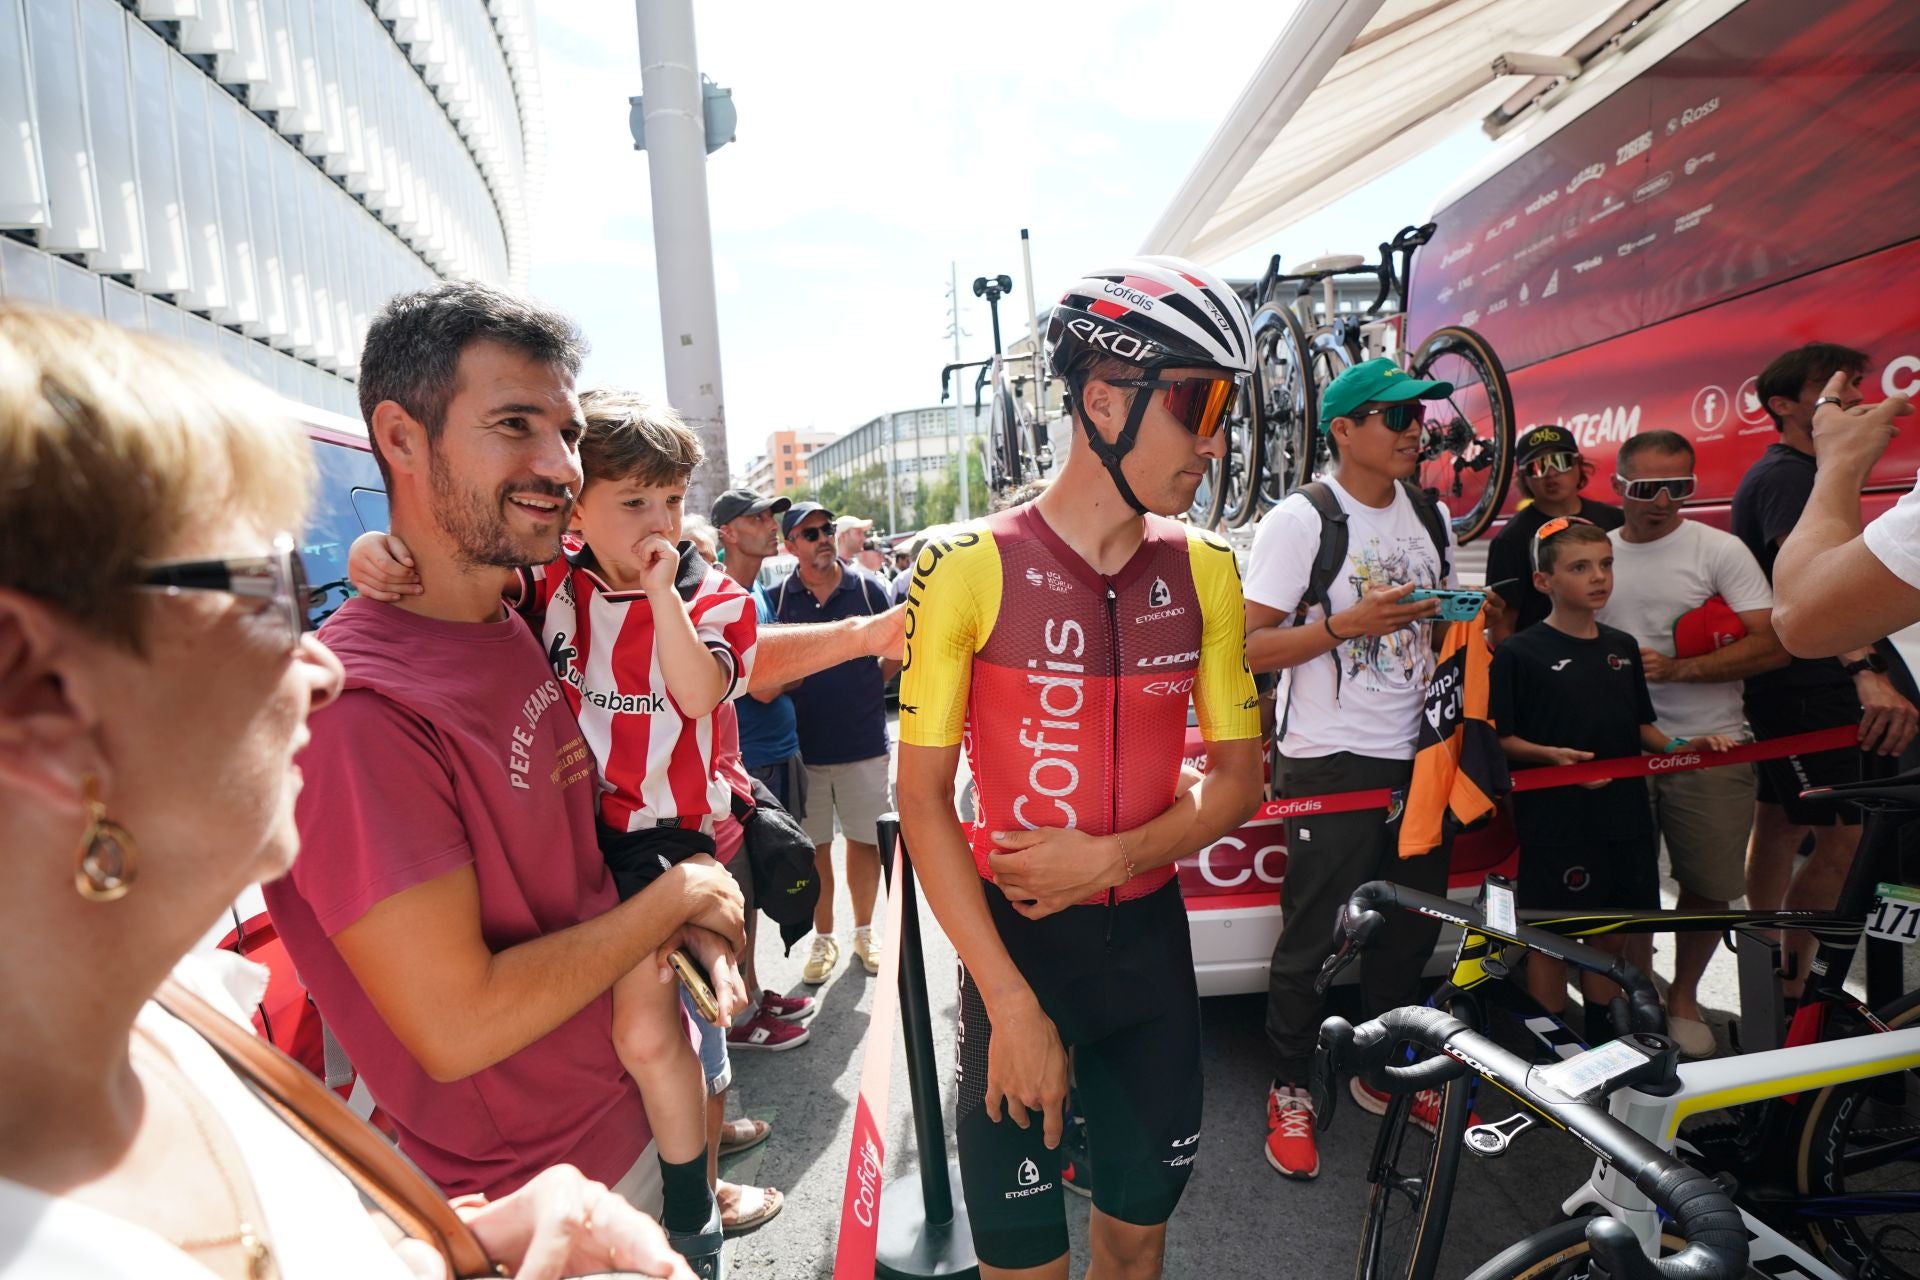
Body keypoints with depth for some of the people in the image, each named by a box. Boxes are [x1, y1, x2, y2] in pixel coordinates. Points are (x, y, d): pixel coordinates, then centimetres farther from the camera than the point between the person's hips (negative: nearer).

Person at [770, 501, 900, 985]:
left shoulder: (869, 588, -2)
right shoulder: (776, 598, -1)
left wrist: (868, 687, 0)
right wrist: (783, 687, -7)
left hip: (864, 740, 0)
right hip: (803, 743, 0)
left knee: (864, 839, 10)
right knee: (814, 845, 10)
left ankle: (864, 930, 29)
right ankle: (823, 938, 26)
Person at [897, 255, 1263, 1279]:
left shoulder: (1205, 571, -1)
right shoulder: (969, 568, -15)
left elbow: (1237, 773, 3)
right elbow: (922, 798, -12)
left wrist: (1112, 856, -14)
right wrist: (1011, 1003, -14)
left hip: (1150, 935, 4)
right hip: (1014, 937, -4)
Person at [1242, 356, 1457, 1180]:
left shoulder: (1429, 514, 11)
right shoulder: (1300, 521, -11)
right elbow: (1250, 648, -13)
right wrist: (1345, 624, -25)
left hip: (1416, 755, 7)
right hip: (1333, 762, -7)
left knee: (1413, 925, 16)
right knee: (1313, 938, 2)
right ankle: (1289, 1090, 21)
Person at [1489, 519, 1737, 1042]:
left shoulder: (1623, 647, 11)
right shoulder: (1519, 653, -9)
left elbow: (1640, 727, 18)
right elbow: (1501, 738, -9)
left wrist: (1683, 745, 0)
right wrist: (1551, 754, -25)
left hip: (1625, 817, 6)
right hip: (1555, 819, -6)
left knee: (1613, 938, 16)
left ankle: (1602, 1047, 33)